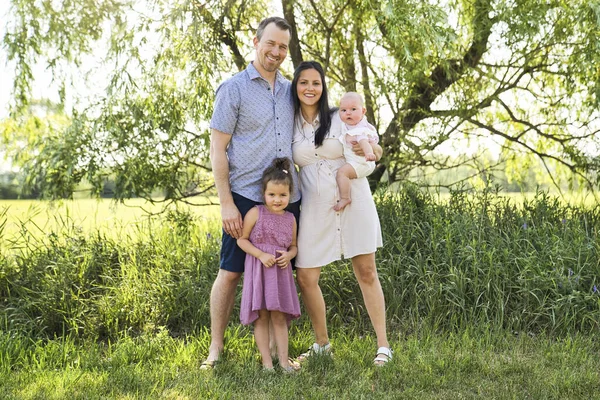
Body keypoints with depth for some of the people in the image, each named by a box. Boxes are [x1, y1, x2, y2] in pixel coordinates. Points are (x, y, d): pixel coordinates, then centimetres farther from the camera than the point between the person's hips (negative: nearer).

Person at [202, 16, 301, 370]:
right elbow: (217, 149, -5)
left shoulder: (290, 91, 13)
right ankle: (216, 349, 13)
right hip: (246, 198, -4)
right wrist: (226, 203, -12)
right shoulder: (233, 88, -2)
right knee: (231, 272, 1)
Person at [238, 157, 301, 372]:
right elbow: (242, 239, -4)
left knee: (279, 317, 6)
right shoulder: (256, 213, -6)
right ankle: (266, 360, 7)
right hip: (258, 271, -3)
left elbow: (293, 246, 15)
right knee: (262, 316, 1)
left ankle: (284, 360, 10)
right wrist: (261, 255, -16)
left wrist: (289, 255, -8)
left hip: (280, 272, 3)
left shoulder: (290, 218, 6)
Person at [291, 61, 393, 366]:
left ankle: (383, 346, 6)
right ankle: (322, 344, 18)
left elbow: (377, 153, 8)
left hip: (353, 201, -2)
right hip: (315, 207, 2)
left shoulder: (341, 118, 0)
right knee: (305, 278, 0)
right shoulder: (290, 126, 5)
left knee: (366, 273, -1)